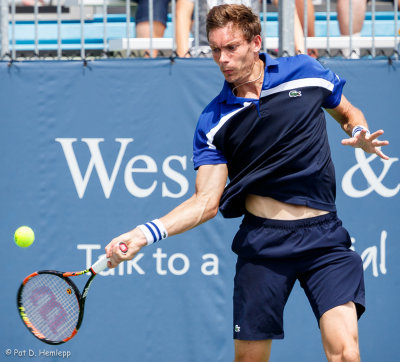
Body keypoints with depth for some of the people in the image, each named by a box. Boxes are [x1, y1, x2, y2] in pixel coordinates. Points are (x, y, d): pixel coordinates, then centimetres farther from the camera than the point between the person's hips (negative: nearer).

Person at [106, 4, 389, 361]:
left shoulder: (306, 71, 3)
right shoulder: (213, 121, 2)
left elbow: (349, 114, 22)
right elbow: (207, 201, -3)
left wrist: (361, 134, -3)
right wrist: (145, 233, -17)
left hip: (324, 237, 0)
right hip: (262, 241, 1)